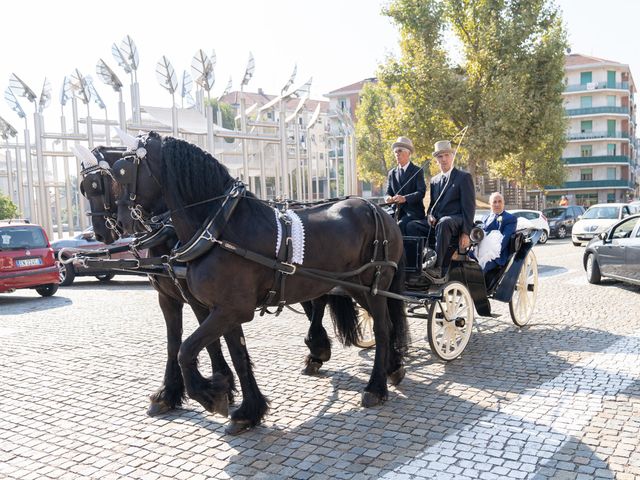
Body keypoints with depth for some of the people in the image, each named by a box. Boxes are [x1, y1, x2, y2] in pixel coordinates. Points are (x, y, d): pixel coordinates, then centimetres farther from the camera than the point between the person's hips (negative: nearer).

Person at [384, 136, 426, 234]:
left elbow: (421, 192, -9)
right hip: (397, 212, 4)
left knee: (400, 225, -31)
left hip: (413, 212, -4)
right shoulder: (391, 173, 17)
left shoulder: (418, 171, 2)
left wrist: (405, 198, -27)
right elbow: (388, 192, 12)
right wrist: (388, 198, -15)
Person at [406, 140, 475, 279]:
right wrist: (430, 215, -1)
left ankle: (437, 268, -42)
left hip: (455, 221, -6)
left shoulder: (464, 177, 3)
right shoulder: (434, 180, 21)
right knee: (412, 226, -20)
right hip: (436, 222, 6)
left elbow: (469, 206, -4)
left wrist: (466, 233, -15)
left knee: (443, 223, -40)